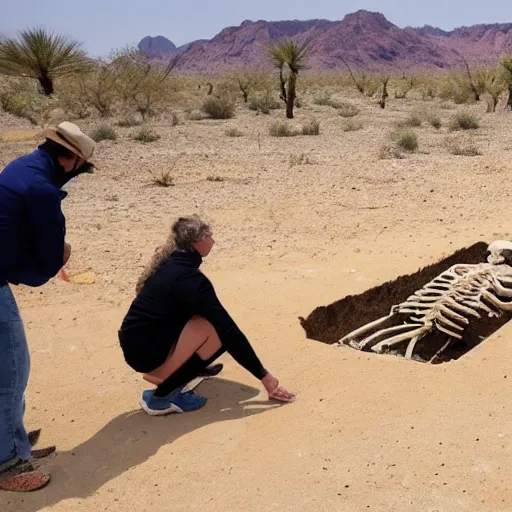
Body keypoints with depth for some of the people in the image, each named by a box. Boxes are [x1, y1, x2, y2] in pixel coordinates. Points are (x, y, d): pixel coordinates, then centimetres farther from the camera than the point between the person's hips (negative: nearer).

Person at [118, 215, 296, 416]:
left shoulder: (171, 263, 7)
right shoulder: (190, 278, -20)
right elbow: (228, 330, -19)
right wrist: (265, 376, -13)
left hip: (140, 344, 9)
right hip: (147, 352, -9)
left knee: (217, 322, 9)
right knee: (220, 330, -17)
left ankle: (163, 374, 10)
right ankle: (162, 396, -10)